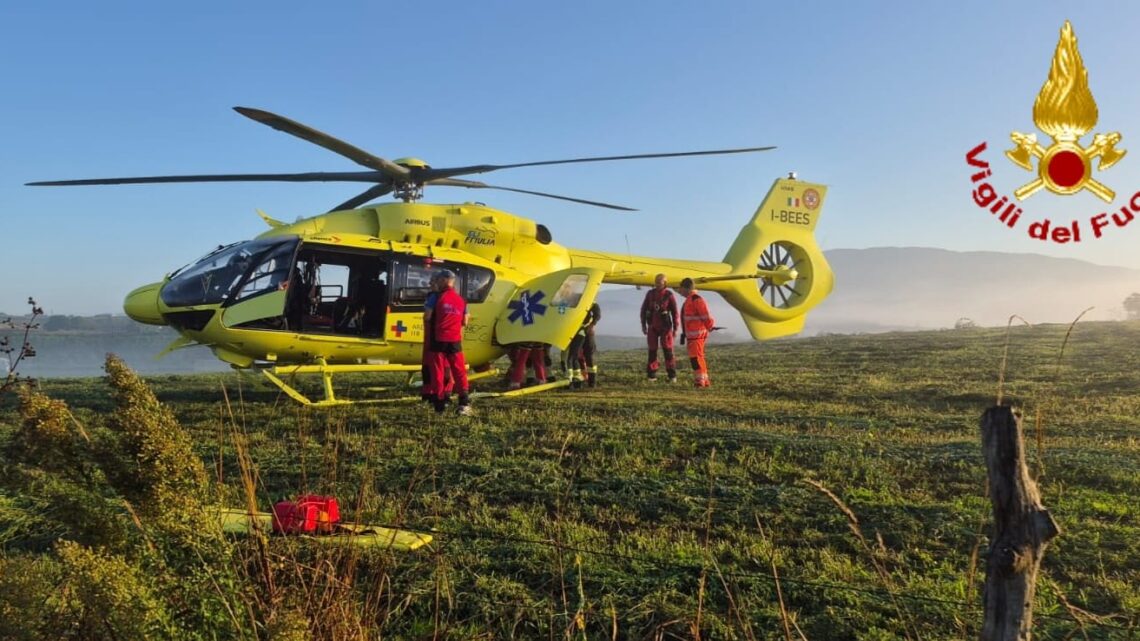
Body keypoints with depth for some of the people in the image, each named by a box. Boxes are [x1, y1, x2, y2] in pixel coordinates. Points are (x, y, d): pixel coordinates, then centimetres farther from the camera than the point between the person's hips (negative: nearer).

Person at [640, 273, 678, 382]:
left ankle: (672, 375, -1)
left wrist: (675, 329, -6)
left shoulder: (669, 295, -7)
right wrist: (643, 325, 4)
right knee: (652, 350, 2)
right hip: (652, 327, 3)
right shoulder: (650, 293, 2)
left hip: (665, 327, -3)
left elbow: (675, 313, -4)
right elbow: (643, 309, 8)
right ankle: (652, 375, 6)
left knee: (668, 350, -5)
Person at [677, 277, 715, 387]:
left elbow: (706, 317, -19)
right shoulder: (689, 300, 18)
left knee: (696, 357, -13)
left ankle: (700, 380, -11)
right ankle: (704, 381, 22)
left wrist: (709, 328, -4)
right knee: (698, 357, 15)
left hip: (697, 335, -11)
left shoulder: (696, 299, -15)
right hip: (692, 335, 11)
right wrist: (684, 333, 20)